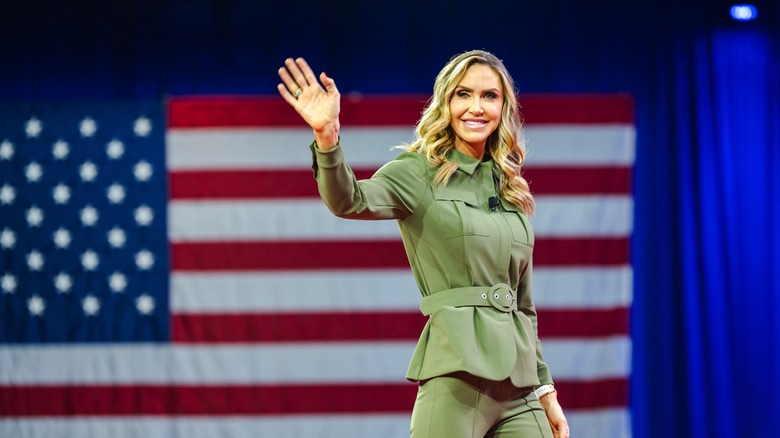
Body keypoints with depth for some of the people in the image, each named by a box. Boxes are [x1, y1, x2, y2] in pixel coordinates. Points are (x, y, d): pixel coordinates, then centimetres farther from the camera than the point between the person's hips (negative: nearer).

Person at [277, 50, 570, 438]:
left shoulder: (510, 190, 18)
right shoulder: (418, 174, 1)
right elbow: (350, 201, -20)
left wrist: (546, 390, 18)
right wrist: (327, 136, -39)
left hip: (517, 387, 6)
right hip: (456, 376, -6)